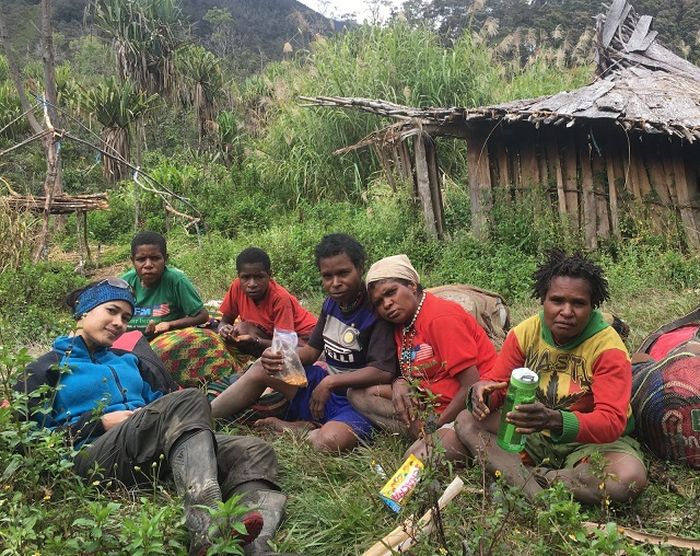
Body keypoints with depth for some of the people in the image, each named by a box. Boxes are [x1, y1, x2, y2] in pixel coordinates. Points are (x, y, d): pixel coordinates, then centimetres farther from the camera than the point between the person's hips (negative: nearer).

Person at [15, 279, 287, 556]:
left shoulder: (129, 361, 30)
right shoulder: (48, 368, 14)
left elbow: (168, 401, 23)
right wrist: (98, 422, -7)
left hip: (152, 454, 6)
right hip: (94, 455, -6)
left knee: (255, 452, -18)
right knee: (189, 401, -31)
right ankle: (207, 525, -54)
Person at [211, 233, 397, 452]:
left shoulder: (375, 311, -20)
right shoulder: (332, 304, 3)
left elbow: (384, 372, -26)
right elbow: (312, 350, 10)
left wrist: (330, 382, -23)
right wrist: (279, 358, -11)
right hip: (326, 384, 8)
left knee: (329, 441, -38)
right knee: (262, 369, 4)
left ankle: (288, 427, -10)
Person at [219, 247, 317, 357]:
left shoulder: (280, 298, -28)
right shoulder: (237, 286, -15)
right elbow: (225, 321, -4)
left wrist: (255, 341, -42)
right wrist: (224, 328, -28)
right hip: (271, 336, 5)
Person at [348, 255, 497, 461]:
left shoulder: (441, 318, -18)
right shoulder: (401, 323, 8)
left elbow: (472, 386, -19)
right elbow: (411, 372, 16)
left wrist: (436, 427, -11)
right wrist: (399, 384, -9)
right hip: (433, 404, 9)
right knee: (358, 394, 0)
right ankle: (422, 436, -10)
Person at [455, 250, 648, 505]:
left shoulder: (608, 347, -17)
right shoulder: (526, 332, -5)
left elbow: (612, 422, -26)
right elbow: (496, 382, 1)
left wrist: (554, 419, -46)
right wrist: (483, 392, -26)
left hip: (591, 442, -3)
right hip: (534, 435, 4)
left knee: (631, 477, -34)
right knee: (467, 420, -15)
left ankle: (524, 477, -22)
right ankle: (533, 490, -31)